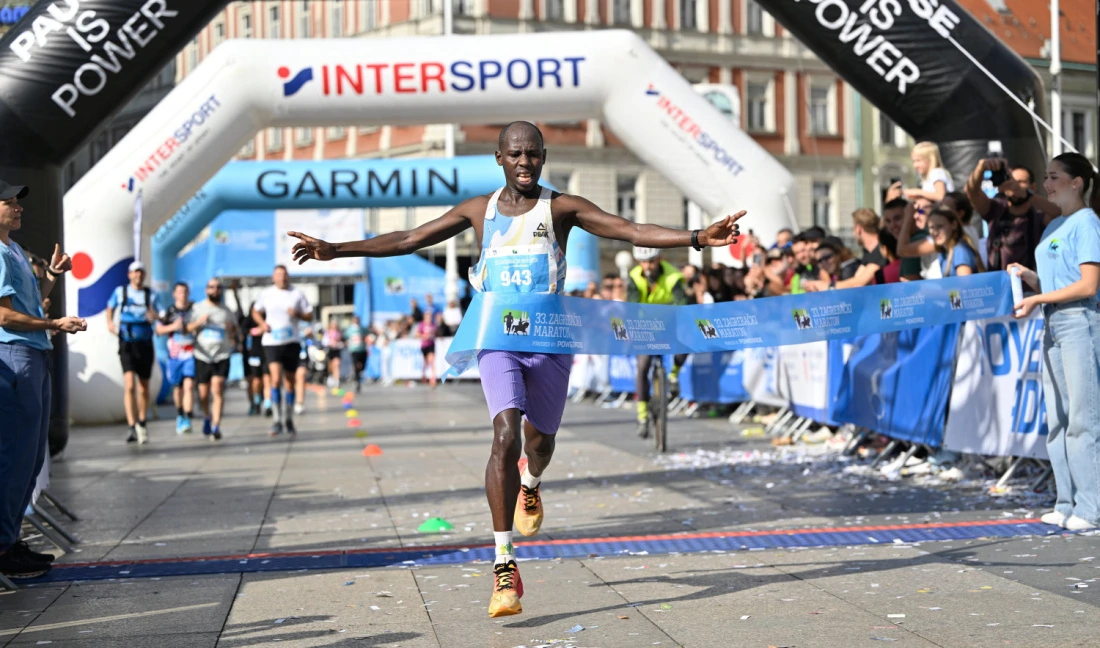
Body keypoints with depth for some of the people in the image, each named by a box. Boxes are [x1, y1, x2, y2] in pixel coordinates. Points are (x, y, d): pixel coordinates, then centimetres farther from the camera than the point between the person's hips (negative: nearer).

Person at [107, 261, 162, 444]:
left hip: (145, 344, 1)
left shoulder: (151, 295, 3)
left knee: (143, 388, 10)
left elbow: (158, 317, -7)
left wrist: (153, 316, -31)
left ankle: (141, 423, 29)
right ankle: (133, 428, -20)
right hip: (127, 344, -1)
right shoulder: (120, 292, 5)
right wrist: (110, 322, 3)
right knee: (129, 385, -17)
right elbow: (110, 308, 22)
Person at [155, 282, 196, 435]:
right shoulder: (168, 311, 4)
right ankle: (180, 415, 34)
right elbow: (159, 330, 2)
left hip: (191, 355, -2)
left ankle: (187, 420, -18)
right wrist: (173, 327, -13)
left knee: (189, 386, -16)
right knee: (177, 388, 13)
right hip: (175, 354, 2)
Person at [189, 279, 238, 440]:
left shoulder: (226, 311, 14)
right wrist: (199, 322, -16)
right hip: (202, 356, 0)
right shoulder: (197, 308, 9)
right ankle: (207, 416, 37)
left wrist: (232, 330, -3)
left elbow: (234, 336, 20)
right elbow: (187, 329, 1)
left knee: (218, 390, -16)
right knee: (203, 394, 6)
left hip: (222, 356, 0)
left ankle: (216, 427, -17)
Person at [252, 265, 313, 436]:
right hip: (272, 342, -1)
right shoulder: (266, 294, 5)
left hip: (292, 342, 1)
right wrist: (262, 323, -1)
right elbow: (256, 311, 19)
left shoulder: (297, 294, 4)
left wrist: (297, 314, -13)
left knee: (290, 382, 8)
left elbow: (310, 315, 6)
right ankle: (277, 420, -14)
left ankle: (288, 419, 24)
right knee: (276, 379, -17)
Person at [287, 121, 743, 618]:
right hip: (498, 340, 0)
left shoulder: (562, 208, 1)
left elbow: (633, 231, -8)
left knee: (539, 440, 15)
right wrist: (336, 250, 6)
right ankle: (504, 567, -19)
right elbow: (408, 239, 10)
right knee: (506, 434, -20)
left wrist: (696, 238, -21)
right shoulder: (479, 210, 7)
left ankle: (530, 485, 57)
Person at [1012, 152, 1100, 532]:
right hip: (1054, 325, 9)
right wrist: (1029, 276, 4)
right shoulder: (1054, 227, 17)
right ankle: (1068, 503, 15)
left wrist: (1038, 299, -16)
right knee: (1057, 419, 9)